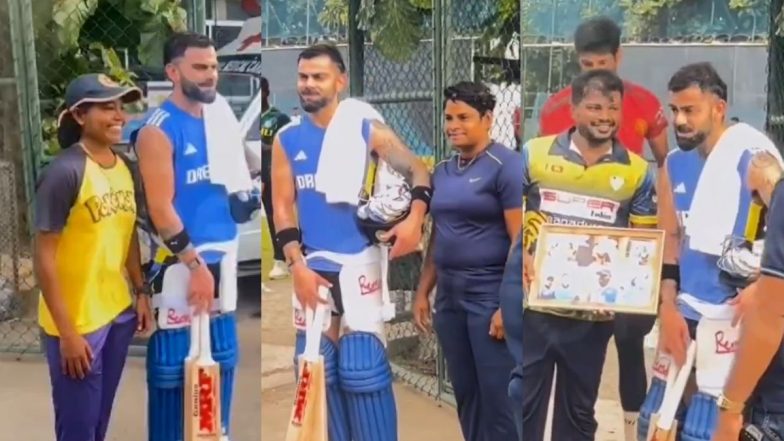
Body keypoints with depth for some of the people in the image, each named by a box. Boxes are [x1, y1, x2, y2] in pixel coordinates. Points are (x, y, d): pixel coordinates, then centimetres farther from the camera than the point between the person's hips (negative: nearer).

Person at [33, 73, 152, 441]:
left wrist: (141, 292, 12)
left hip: (118, 312, 7)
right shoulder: (64, 173, -20)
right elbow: (44, 257, -19)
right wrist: (67, 331, -19)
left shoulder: (124, 167, 3)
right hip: (78, 320, -7)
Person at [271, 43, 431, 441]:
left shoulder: (367, 129, -3)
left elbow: (417, 171, -2)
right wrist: (296, 264, -6)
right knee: (319, 366, 9)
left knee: (362, 368, -7)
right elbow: (283, 206, 4)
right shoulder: (286, 140, 5)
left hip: (360, 262, -4)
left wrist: (415, 219, -20)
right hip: (311, 265, 4)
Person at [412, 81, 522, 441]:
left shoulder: (506, 166, -10)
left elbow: (521, 241, -14)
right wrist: (423, 292, 13)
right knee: (465, 395, 14)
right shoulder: (442, 171, 11)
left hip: (491, 296, -7)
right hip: (449, 296, 7)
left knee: (498, 399, -1)